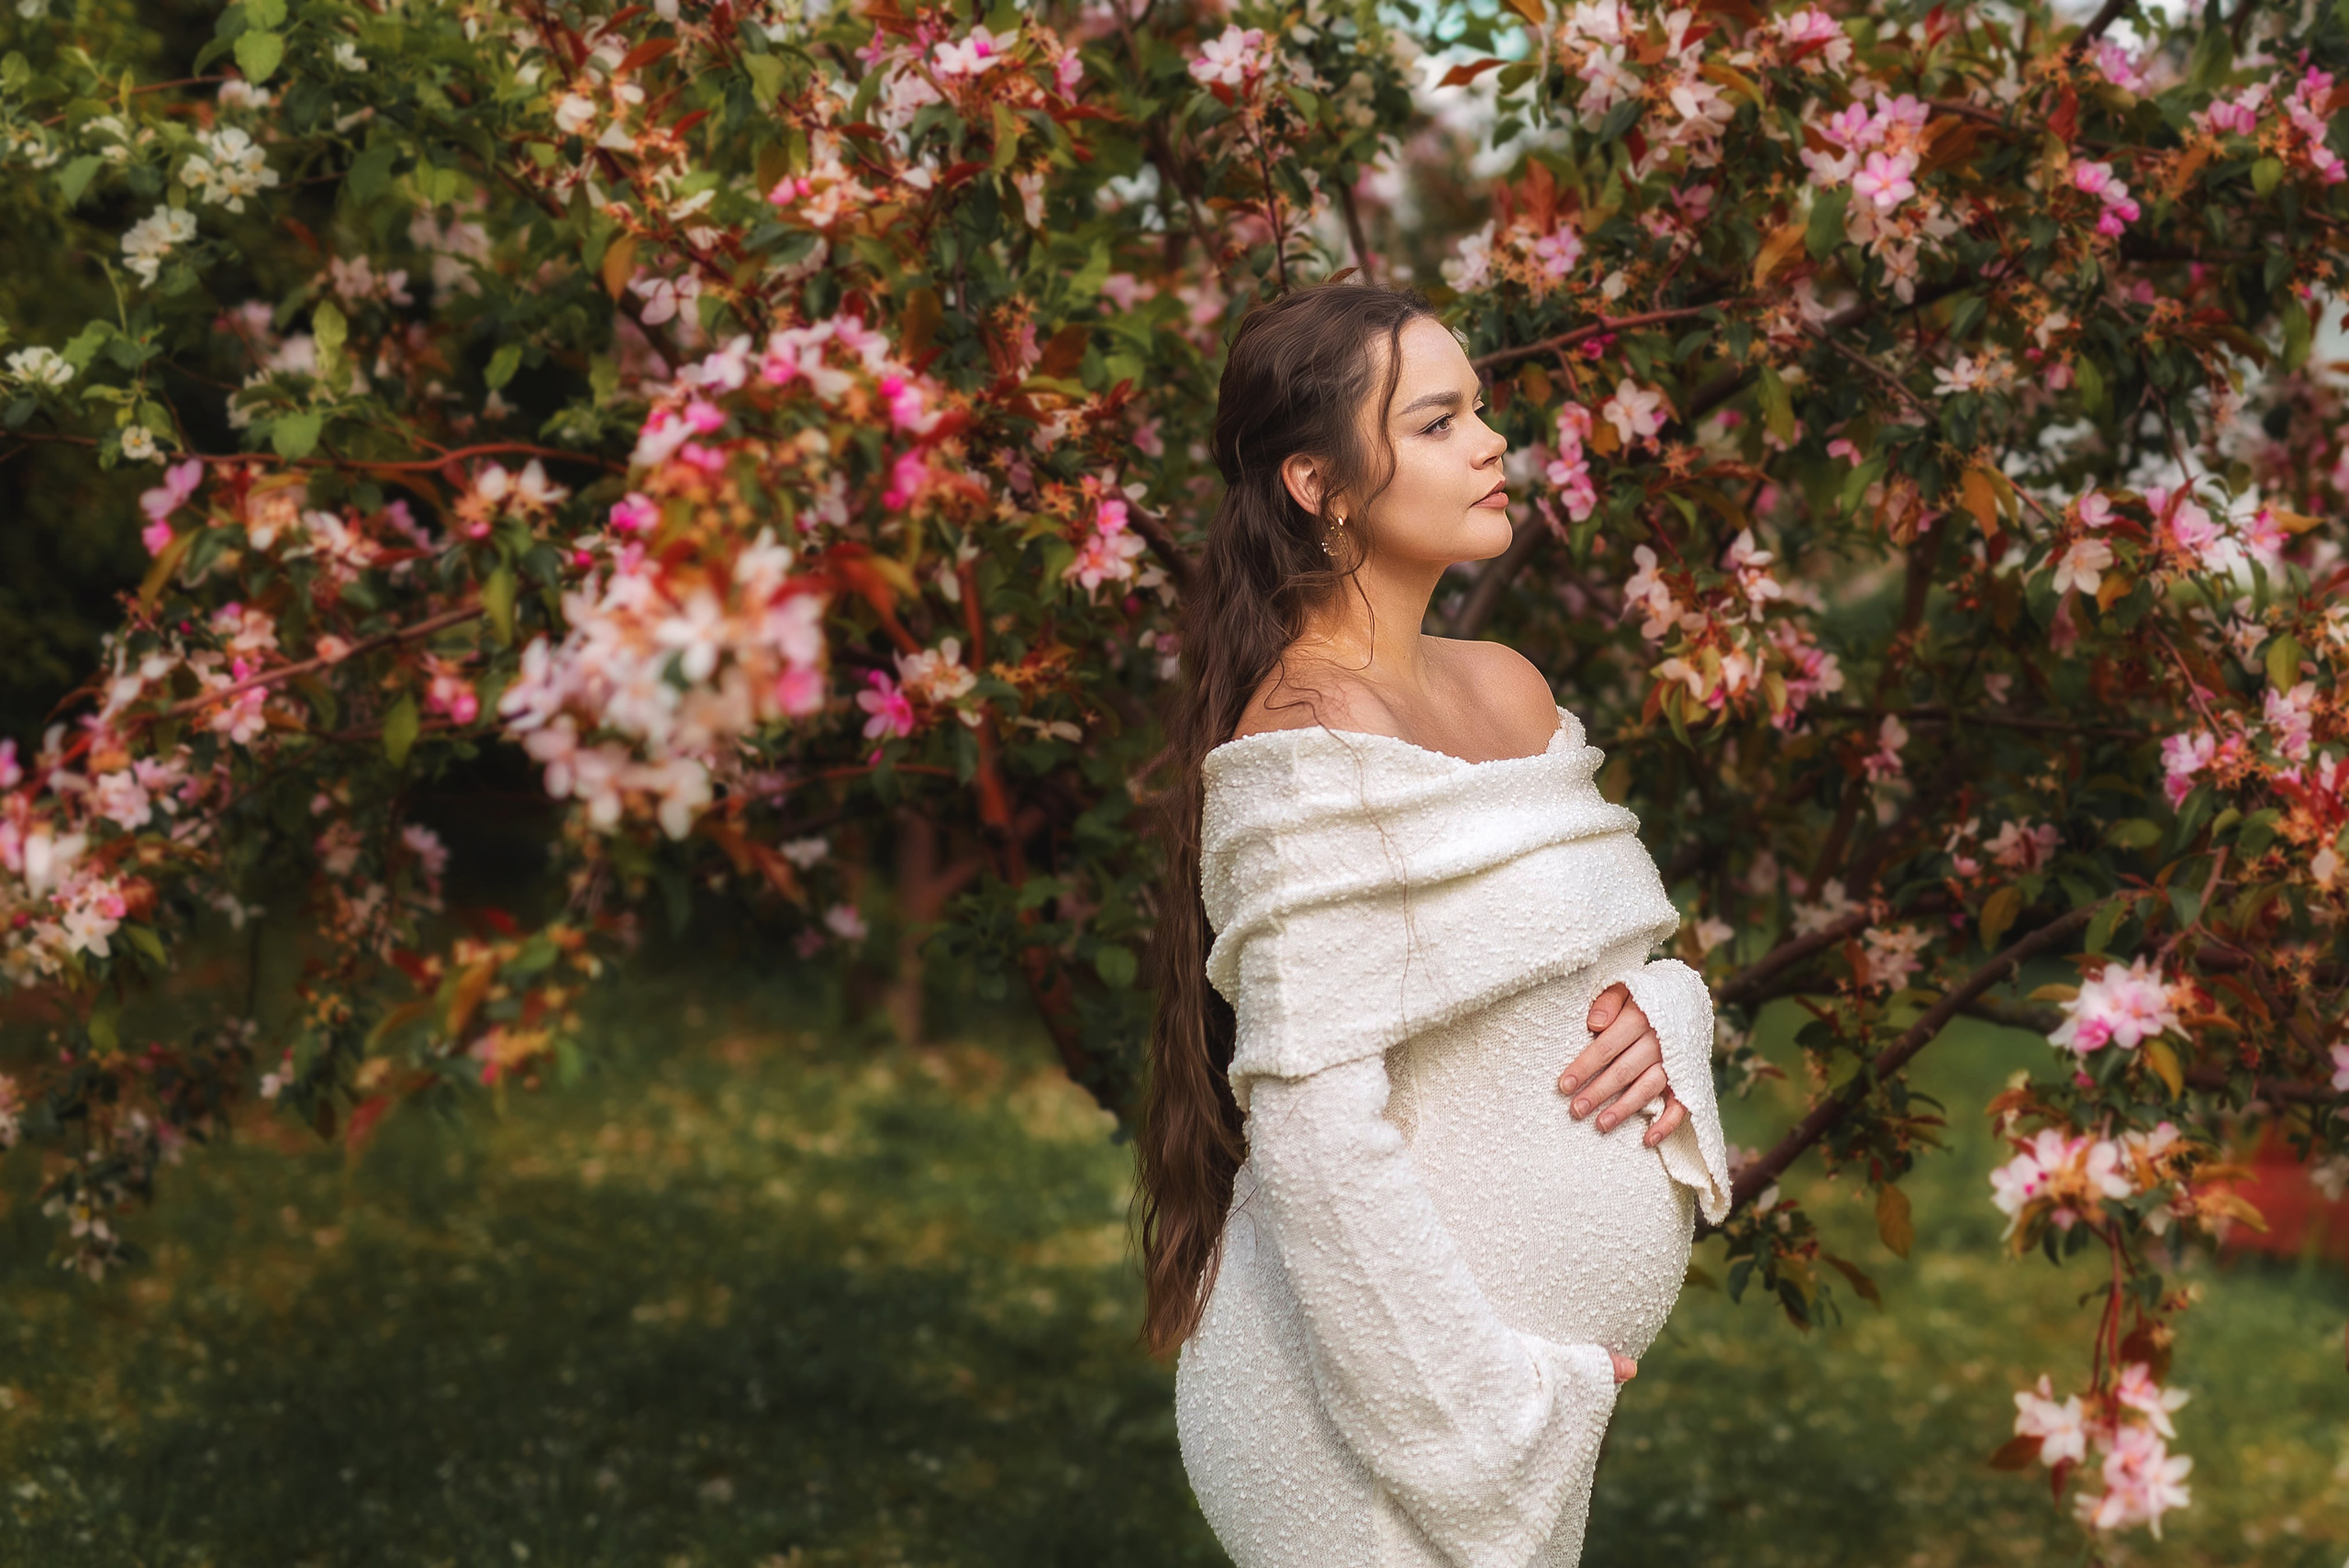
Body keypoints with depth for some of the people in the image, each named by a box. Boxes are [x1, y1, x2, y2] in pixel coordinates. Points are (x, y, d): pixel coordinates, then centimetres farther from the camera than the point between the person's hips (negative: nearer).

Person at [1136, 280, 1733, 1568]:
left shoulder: (1504, 688, 5)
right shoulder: (1312, 740, -19)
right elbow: (1314, 1126, -23)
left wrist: (1661, 1020, -7)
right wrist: (1492, 1406, -19)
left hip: (1532, 1359, 8)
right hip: (1384, 1386, -8)